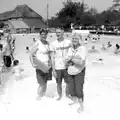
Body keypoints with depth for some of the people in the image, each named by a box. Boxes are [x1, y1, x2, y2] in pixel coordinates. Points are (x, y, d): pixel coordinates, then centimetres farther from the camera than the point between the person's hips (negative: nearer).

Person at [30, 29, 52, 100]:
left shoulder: (47, 43, 8)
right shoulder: (37, 43, -12)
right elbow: (31, 54, -13)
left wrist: (50, 61, 8)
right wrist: (33, 64, -24)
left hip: (48, 66, 6)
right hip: (40, 67, -6)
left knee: (45, 82, 14)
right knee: (42, 84, -5)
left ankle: (43, 96, 29)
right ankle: (38, 97, 14)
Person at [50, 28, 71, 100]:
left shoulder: (68, 42, -3)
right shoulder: (53, 44, -4)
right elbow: (53, 57, -2)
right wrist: (53, 70, -5)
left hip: (66, 66, 0)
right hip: (57, 67, 0)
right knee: (59, 84, 11)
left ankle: (67, 95, 31)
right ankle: (60, 96, 31)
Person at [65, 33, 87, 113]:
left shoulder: (82, 48, -15)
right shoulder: (70, 49, 4)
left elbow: (81, 62, -25)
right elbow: (66, 61, 4)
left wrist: (71, 59, -13)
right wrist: (75, 60, -15)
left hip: (79, 72, -6)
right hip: (70, 72, 6)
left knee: (79, 90, -3)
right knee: (71, 89, 13)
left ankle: (81, 106, 18)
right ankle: (74, 101, 37)